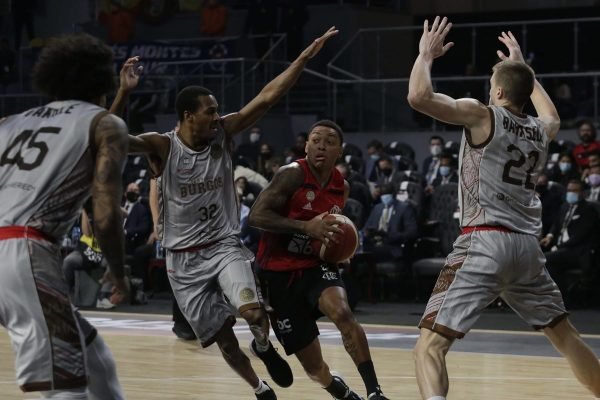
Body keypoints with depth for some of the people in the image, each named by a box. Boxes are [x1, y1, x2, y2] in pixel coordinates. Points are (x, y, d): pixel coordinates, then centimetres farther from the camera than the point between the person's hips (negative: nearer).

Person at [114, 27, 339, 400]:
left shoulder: (223, 134, -5)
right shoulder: (162, 147, -13)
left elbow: (267, 97, -11)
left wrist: (305, 57, -17)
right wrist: (124, 93, -39)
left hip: (225, 246, 1)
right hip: (184, 259, -1)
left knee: (253, 310, -26)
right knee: (224, 339, 5)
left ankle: (264, 346, 9)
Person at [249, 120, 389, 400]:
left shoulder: (342, 187, 5)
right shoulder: (293, 174, -13)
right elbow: (256, 216, -22)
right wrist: (305, 227, -30)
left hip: (316, 265, 3)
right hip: (279, 272, -3)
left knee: (342, 313, -32)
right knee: (313, 367, -1)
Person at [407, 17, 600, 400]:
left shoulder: (482, 115, -2)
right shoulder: (540, 131, 16)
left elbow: (419, 97, -14)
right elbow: (552, 116, 44)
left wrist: (427, 54, 4)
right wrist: (522, 67, 50)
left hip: (485, 241, -6)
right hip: (527, 244, 6)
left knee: (430, 345, -10)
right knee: (566, 335, 25)